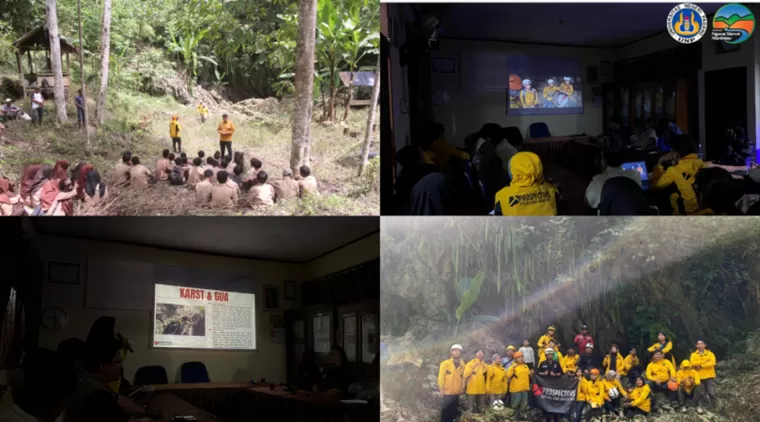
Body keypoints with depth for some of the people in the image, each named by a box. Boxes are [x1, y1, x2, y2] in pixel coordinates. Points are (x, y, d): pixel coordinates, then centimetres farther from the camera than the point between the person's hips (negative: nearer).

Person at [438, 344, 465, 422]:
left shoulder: (462, 364, 7)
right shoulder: (445, 363, -7)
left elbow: (463, 377, 13)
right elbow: (441, 376, -7)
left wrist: (462, 388, 8)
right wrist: (441, 389, -10)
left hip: (456, 392, 4)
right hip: (447, 392, -4)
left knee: (453, 411, 10)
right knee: (445, 410, -4)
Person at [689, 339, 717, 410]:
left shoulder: (710, 354, 8)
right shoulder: (693, 355, 10)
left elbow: (712, 363, -10)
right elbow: (693, 363, -10)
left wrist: (700, 365, -12)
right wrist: (705, 361, -14)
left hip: (709, 377, -1)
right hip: (699, 377, 1)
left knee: (712, 393, -8)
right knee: (702, 394, 3)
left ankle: (714, 408, 1)